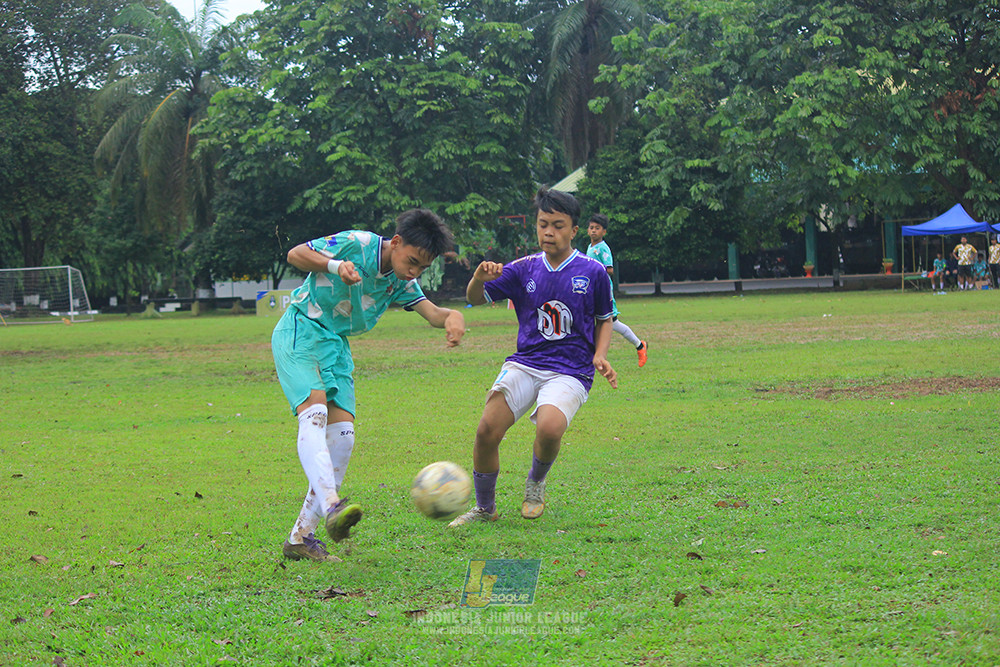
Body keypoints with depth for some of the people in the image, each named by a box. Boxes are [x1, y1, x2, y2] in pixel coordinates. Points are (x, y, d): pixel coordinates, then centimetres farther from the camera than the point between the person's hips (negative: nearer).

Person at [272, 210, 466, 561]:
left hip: (335, 345, 7)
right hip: (299, 333, -7)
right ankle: (331, 506, -48)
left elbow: (431, 312, -8)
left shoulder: (400, 281, 5)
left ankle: (301, 537, 0)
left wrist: (452, 316, -32)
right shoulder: (356, 244, -15)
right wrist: (335, 266, -27)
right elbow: (295, 254, -10)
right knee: (314, 412, -29)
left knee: (343, 435, -4)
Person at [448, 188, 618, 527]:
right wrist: (479, 279, -17)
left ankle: (536, 484, 4)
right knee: (487, 429, -19)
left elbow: (604, 319, 15)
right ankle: (484, 508, 5)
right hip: (524, 364, 2)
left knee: (549, 428, -32)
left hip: (570, 371, -2)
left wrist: (600, 356, -2)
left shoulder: (593, 272, 1)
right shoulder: (524, 269, 6)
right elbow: (476, 299, 6)